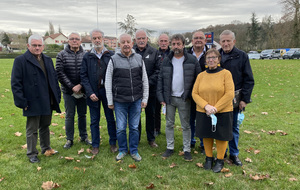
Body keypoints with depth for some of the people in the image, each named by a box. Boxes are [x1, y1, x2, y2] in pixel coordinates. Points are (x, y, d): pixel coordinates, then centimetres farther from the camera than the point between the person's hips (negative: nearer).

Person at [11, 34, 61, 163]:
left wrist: (57, 96, 8)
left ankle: (46, 148, 35)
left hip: (48, 102, 6)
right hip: (33, 103, -5)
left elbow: (54, 79, 15)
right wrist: (21, 102, -14)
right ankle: (32, 153, 22)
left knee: (45, 127, 19)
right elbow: (16, 83, -9)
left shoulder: (48, 60, 11)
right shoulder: (21, 60, -7)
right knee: (32, 130, 7)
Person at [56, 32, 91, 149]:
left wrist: (80, 86, -15)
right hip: (68, 91, -1)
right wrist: (72, 87, -13)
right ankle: (69, 139, 20)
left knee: (82, 114, 12)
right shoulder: (62, 55, -1)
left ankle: (84, 137, 27)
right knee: (69, 115, 7)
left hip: (82, 91, 1)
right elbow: (60, 73, -7)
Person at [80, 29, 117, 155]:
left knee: (110, 119, 9)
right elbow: (83, 76, 1)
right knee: (94, 120, 10)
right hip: (93, 92, 1)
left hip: (107, 91, -1)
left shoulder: (111, 55, 0)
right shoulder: (87, 57, 4)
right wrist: (90, 92, -9)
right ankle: (95, 145, 23)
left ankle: (113, 143, 24)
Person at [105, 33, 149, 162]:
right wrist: (110, 101, 0)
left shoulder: (139, 58, 4)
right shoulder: (114, 60, -2)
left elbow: (145, 80, 8)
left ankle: (134, 151, 28)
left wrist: (145, 99, 4)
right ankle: (122, 150, 28)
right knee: (121, 128, 7)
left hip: (136, 100, 2)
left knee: (134, 127, 11)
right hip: (119, 101, -1)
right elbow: (108, 82, 1)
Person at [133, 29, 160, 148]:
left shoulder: (154, 52, 3)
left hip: (150, 89, 1)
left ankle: (151, 139, 27)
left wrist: (148, 82, -12)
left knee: (150, 114, 11)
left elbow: (157, 70, -1)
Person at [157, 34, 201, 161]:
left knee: (186, 126, 8)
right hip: (169, 98, 3)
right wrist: (161, 97, -3)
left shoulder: (192, 60, -4)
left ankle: (187, 150, 21)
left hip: (184, 99, -2)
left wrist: (193, 95, -9)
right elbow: (160, 79, 4)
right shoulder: (166, 61, 4)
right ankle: (170, 148, 26)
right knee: (169, 124, 12)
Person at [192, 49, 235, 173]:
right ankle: (209, 158, 33)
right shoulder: (201, 75, 5)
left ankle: (220, 160, 27)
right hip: (203, 112, 3)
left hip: (222, 112, -3)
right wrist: (206, 106, -15)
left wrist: (216, 108, -18)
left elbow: (230, 94, -12)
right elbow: (194, 93, 0)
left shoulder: (225, 74, -5)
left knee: (221, 136, 8)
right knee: (206, 135, 13)